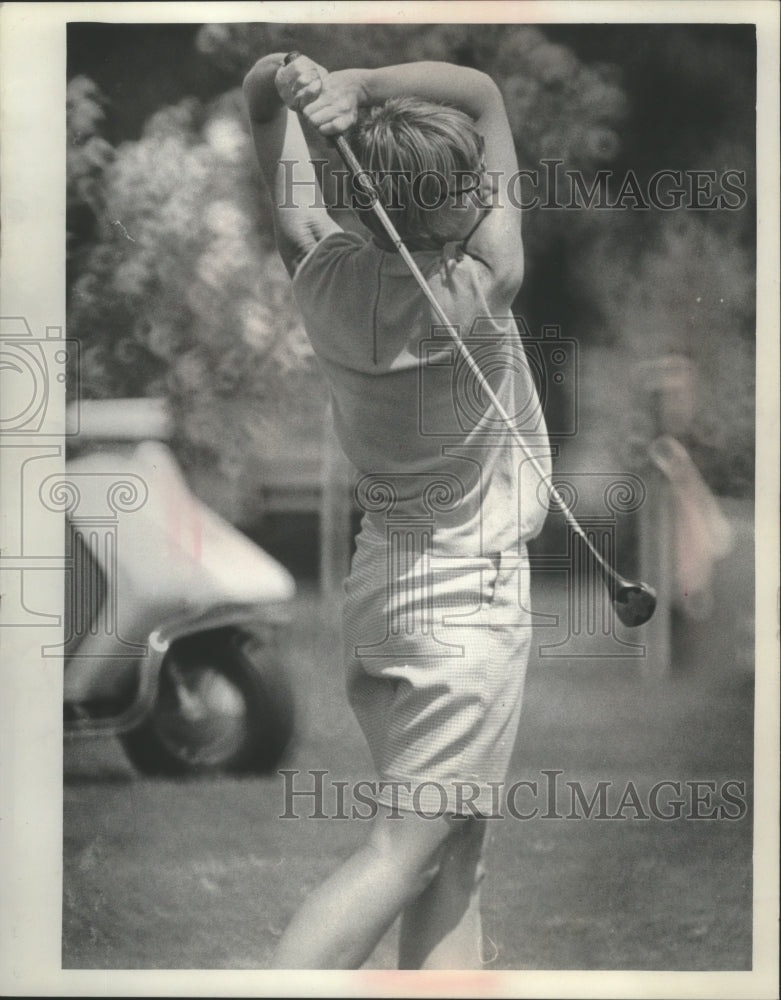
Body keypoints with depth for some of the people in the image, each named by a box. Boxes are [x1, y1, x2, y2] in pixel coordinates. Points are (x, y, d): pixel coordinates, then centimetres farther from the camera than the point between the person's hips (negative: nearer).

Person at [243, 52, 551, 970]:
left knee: (453, 853, 11)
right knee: (404, 852, -10)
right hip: (469, 597, -7)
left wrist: (288, 84, -17)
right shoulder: (475, 300, -20)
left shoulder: (324, 274, -7)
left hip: (375, 585, 7)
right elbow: (483, 91, -15)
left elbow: (258, 92, 4)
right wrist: (351, 89, -23)